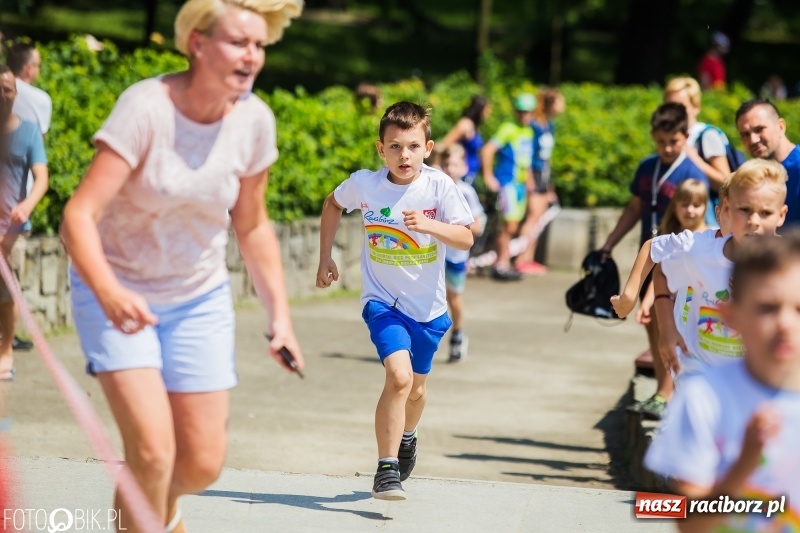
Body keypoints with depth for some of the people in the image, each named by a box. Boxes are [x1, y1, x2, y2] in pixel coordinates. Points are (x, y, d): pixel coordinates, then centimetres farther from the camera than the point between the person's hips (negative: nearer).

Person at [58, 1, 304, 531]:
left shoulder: (254, 120, -9)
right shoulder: (146, 108, -23)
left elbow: (253, 228, 7)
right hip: (118, 296, -4)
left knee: (202, 464, 4)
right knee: (153, 452, -18)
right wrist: (109, 294, -45)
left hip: (200, 300, 4)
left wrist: (279, 314, 1)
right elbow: (79, 215, -29)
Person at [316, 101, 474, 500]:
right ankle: (386, 470, -15)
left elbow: (466, 239, -16)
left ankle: (407, 437, 52)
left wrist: (429, 225, -33)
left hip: (427, 305, 2)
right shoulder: (363, 184, -12)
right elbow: (333, 204, 10)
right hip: (382, 301, -2)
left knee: (416, 386, 19)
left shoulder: (439, 186, -15)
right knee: (399, 376, -24)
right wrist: (325, 258, 8)